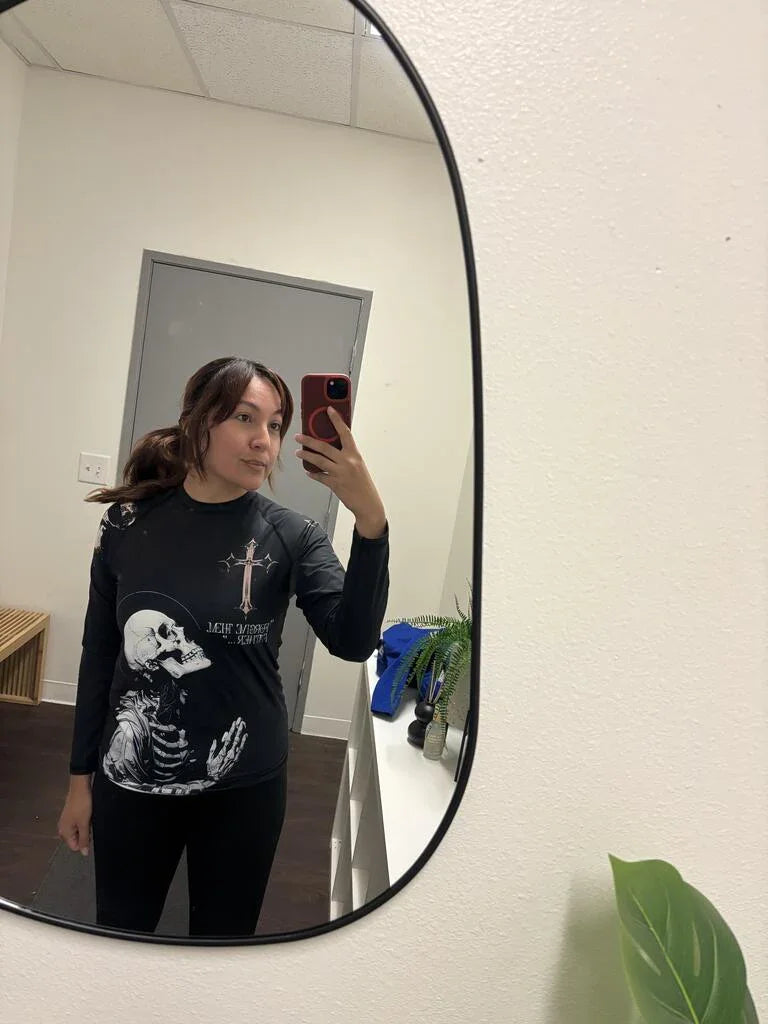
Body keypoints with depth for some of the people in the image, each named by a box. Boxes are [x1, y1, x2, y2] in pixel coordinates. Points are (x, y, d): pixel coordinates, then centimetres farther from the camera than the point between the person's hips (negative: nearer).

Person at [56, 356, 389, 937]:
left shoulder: (292, 537, -13)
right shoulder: (130, 523, -8)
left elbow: (354, 642, -26)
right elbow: (99, 656, 0)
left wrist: (370, 519, -38)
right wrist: (81, 778, 6)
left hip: (244, 788, -1)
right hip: (130, 782, 2)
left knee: (224, 931, 21)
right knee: (119, 926, 24)